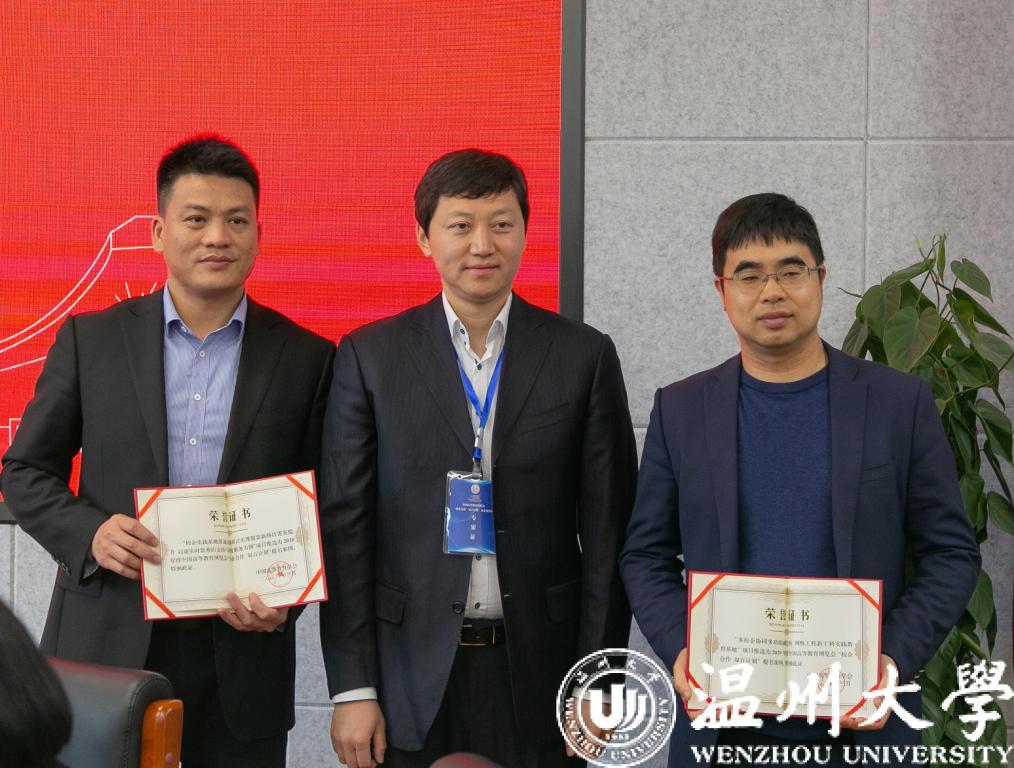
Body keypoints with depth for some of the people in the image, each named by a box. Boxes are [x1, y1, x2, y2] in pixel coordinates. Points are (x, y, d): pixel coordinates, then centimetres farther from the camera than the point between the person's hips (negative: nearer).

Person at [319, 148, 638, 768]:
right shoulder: (369, 357, 2)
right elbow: (344, 526, 1)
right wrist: (352, 689, -3)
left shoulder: (585, 356, 3)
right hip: (412, 676, 0)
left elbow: (608, 531, 3)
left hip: (538, 670, 0)